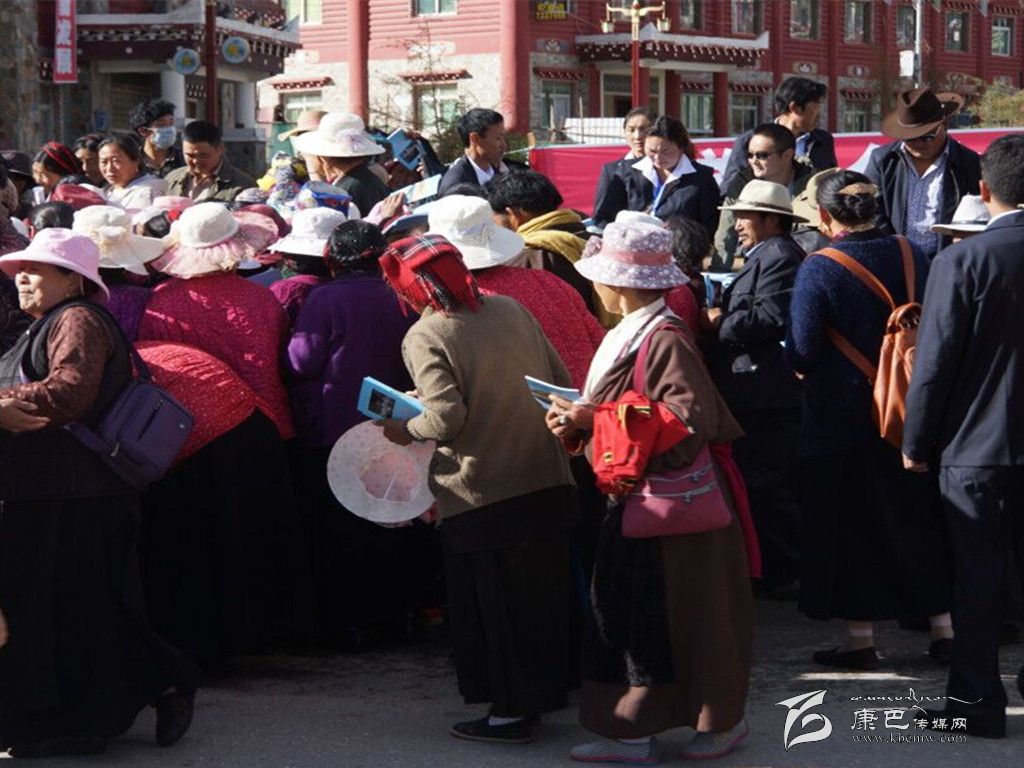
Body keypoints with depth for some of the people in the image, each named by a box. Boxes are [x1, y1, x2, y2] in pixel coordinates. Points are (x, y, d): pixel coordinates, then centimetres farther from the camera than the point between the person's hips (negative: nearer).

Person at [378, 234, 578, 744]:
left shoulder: (424, 338, -14)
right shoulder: (510, 310, 3)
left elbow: (447, 417, -22)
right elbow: (561, 382, 5)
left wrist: (408, 431, -4)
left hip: (483, 495, -6)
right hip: (547, 481, 6)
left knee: (495, 603, 6)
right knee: (542, 591, 17)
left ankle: (513, 711, 13)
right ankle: (544, 692, 29)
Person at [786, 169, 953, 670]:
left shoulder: (818, 270, -16)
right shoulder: (911, 257, -1)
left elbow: (802, 354, -16)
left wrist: (805, 365, 6)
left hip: (841, 417, -4)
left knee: (849, 526, 6)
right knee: (920, 516, 15)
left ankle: (860, 639, 10)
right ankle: (942, 628, 18)